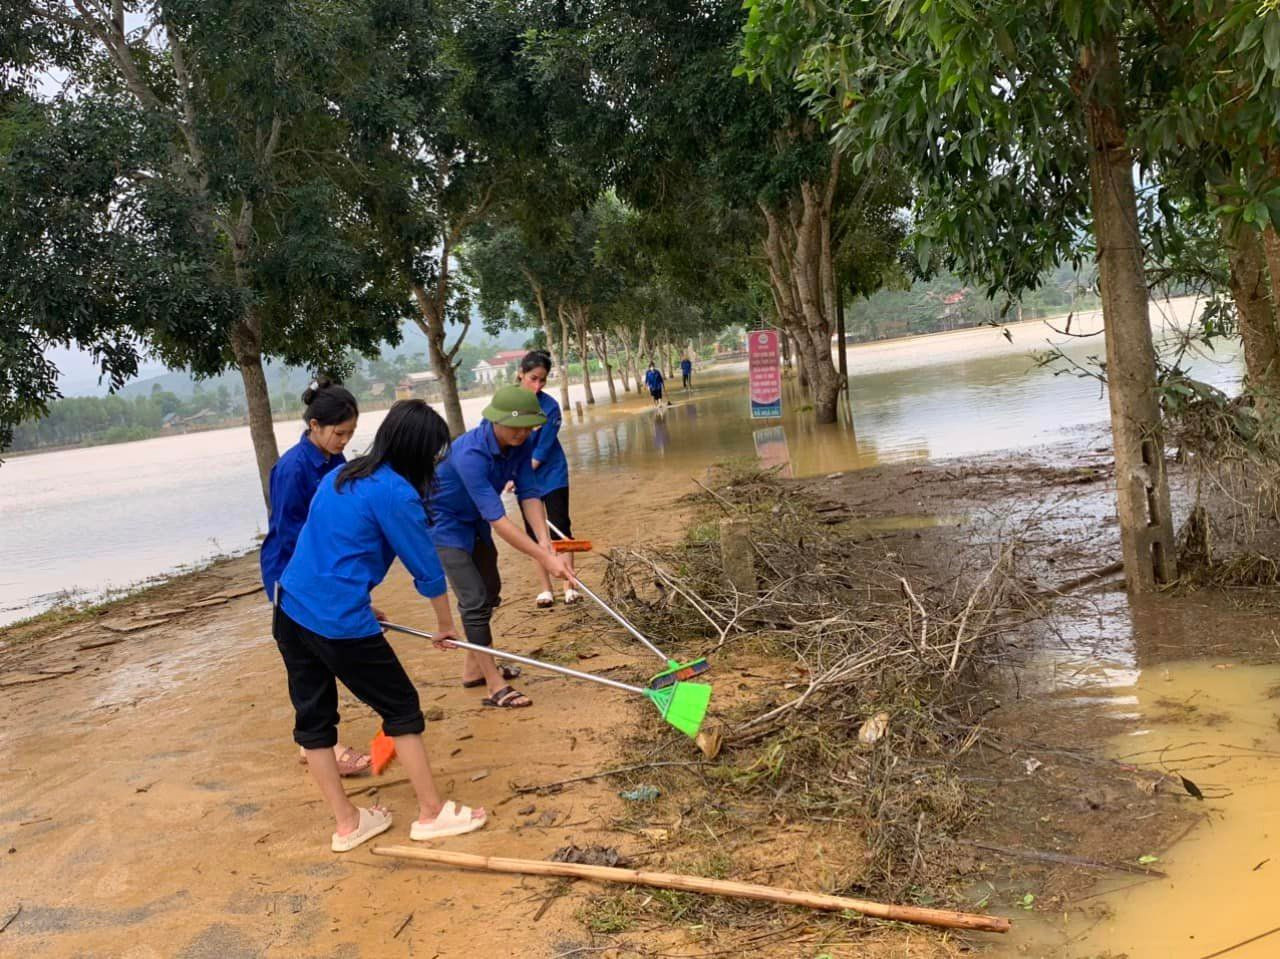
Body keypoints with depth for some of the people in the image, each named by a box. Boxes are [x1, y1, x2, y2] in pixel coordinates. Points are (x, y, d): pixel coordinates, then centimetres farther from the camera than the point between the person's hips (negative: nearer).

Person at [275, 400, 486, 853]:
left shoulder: (339, 476, 13)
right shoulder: (395, 493, -12)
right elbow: (427, 568, -5)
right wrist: (446, 625, 11)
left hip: (291, 611, 8)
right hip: (340, 623, -8)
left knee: (313, 717, 14)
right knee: (402, 707, 8)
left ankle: (345, 823, 25)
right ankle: (431, 813, 17)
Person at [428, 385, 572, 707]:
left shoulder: (521, 444, -15)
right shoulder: (470, 454, -38)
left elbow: (529, 493, -17)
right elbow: (497, 518, -42)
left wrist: (545, 541, -33)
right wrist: (545, 558, -43)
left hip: (474, 520, 9)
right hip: (444, 522, -8)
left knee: (490, 592, 16)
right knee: (475, 600, -13)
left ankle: (474, 668, 32)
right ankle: (495, 687, -7)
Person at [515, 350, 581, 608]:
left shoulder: (550, 407, -17)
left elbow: (542, 451, -18)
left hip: (551, 475, -4)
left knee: (560, 529, -4)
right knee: (534, 533, 7)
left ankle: (570, 587, 2)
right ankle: (546, 589, 15)